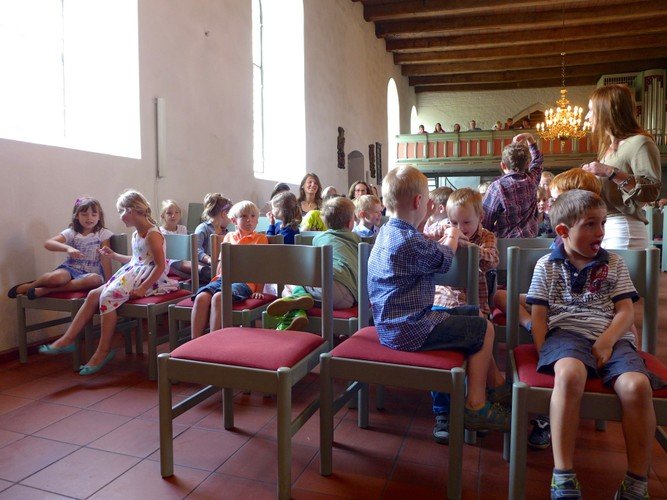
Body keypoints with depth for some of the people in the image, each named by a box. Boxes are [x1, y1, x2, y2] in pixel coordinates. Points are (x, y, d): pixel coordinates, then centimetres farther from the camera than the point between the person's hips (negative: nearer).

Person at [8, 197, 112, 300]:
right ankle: (31, 285, 0)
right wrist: (67, 248, -31)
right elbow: (48, 244, -11)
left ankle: (46, 290, -27)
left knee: (95, 279, -39)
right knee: (57, 277, -36)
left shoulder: (103, 234, 0)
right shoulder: (71, 233, 3)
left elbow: (105, 259, -6)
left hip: (91, 273, 0)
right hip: (71, 269, 1)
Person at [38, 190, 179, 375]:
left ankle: (104, 350, -14)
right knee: (93, 295, -2)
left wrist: (142, 288, -24)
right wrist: (114, 255, 28)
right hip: (132, 275, 10)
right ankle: (68, 339, 1)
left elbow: (161, 266, -20)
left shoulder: (153, 234, -14)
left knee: (107, 296, -24)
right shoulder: (136, 234, 15)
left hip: (146, 279, -9)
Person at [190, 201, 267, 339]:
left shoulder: (260, 238, 13)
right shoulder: (229, 237, 24)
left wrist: (259, 291, -2)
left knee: (218, 297, -35)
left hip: (244, 280, -4)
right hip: (223, 278, 4)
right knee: (201, 298, -27)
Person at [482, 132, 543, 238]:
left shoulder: (497, 187, -15)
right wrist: (530, 139, 24)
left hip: (508, 239, -5)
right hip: (531, 237, 5)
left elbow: (485, 220, -11)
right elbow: (537, 160, 24)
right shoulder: (532, 179, 0)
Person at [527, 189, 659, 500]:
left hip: (612, 337, 3)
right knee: (569, 373, -37)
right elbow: (539, 316, 8)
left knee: (637, 385, -30)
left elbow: (626, 311, 9)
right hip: (565, 333, -2)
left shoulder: (614, 264, 18)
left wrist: (606, 342, -10)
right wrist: (544, 352, -8)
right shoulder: (547, 266, 13)